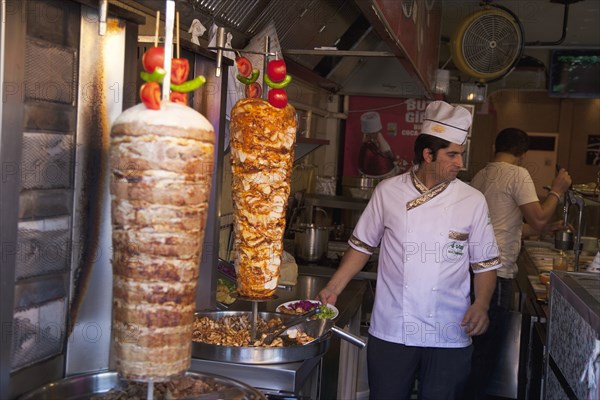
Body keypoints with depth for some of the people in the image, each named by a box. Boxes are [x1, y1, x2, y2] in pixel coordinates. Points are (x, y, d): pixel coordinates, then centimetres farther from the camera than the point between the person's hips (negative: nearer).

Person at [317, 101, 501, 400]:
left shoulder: (472, 201, -2)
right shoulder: (388, 192, -2)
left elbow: (484, 262, 4)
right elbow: (362, 245, 7)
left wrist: (481, 305, -12)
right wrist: (334, 288, 0)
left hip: (449, 336, 0)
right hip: (391, 331, 0)